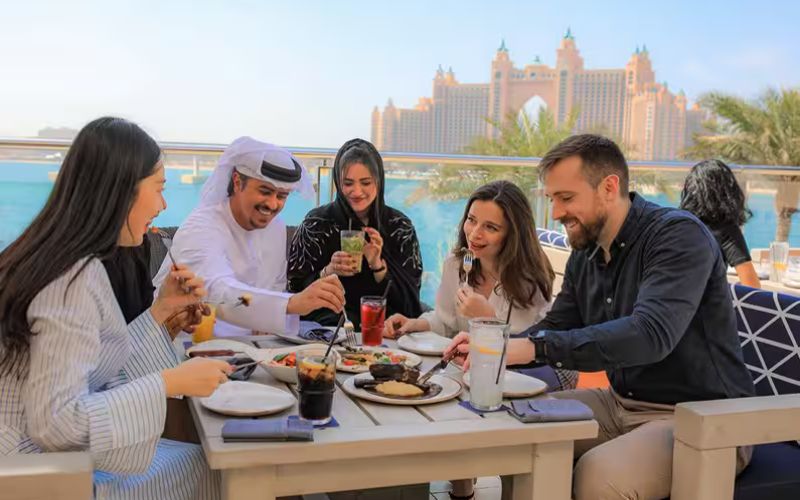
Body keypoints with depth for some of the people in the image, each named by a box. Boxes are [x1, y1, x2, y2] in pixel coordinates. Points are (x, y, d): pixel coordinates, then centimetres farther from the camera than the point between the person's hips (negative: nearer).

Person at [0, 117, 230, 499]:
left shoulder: (57, 260, 4)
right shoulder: (75, 278, -25)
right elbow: (55, 421, -28)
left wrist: (160, 310, 2)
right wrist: (171, 382, -23)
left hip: (42, 455, 8)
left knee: (199, 459, 17)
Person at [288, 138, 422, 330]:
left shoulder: (400, 226, 3)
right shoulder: (317, 223, 0)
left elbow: (410, 297, 0)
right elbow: (295, 290, 0)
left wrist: (379, 266, -16)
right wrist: (328, 272, -18)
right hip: (328, 324, -1)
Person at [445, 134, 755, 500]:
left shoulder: (679, 235, -18)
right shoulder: (585, 254, 6)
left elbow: (651, 333, -32)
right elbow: (556, 329, 12)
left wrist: (536, 347, -37)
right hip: (623, 404, 8)